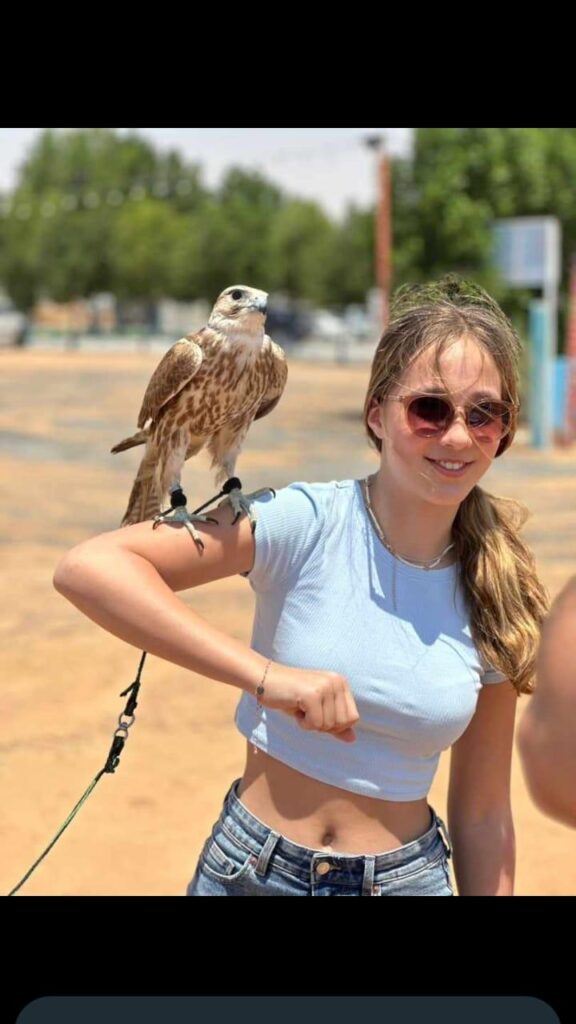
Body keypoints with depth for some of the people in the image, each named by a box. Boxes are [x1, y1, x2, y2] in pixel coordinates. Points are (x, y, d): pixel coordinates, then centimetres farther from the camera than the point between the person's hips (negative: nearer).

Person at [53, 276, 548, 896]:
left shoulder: (496, 601, -5)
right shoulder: (309, 522, -16)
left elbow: (482, 815, 3)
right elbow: (88, 567, -29)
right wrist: (268, 675, -34)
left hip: (409, 877, 3)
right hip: (253, 871, -2)